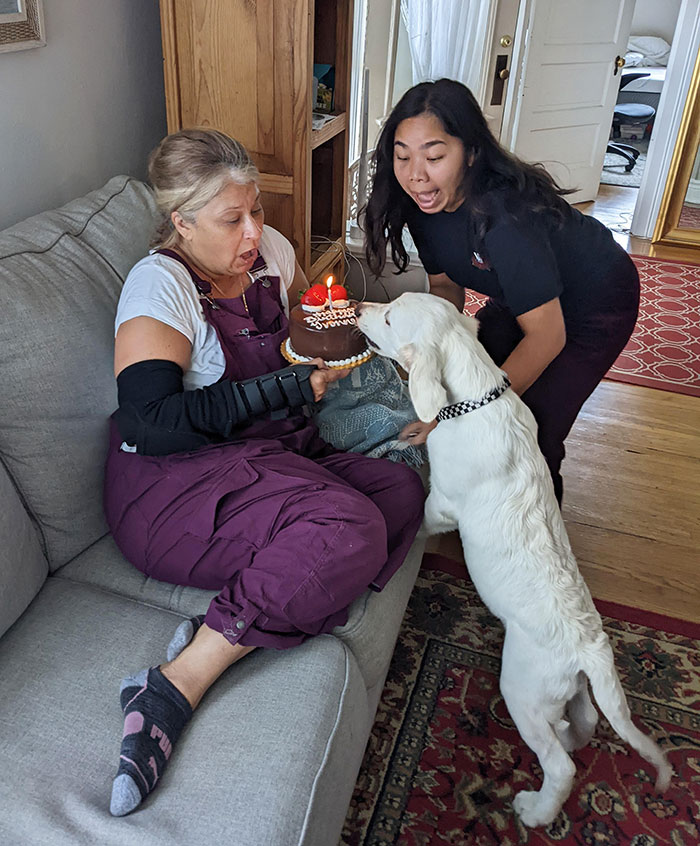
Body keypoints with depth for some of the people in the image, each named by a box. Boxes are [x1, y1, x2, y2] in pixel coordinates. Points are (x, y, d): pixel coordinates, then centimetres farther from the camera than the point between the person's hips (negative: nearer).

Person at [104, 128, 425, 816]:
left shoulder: (269, 250, 7)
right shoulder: (159, 284, -13)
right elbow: (152, 426, -23)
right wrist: (288, 385, -22)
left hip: (274, 455, 8)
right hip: (174, 482, -8)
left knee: (402, 490, -15)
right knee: (352, 530, -30)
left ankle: (225, 629, -23)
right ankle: (176, 687, -26)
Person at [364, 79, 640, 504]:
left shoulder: (504, 215, -41)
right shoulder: (425, 203, -17)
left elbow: (547, 336, -38)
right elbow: (446, 285, -4)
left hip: (595, 301, -7)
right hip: (520, 296, 7)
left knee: (534, 427, -13)